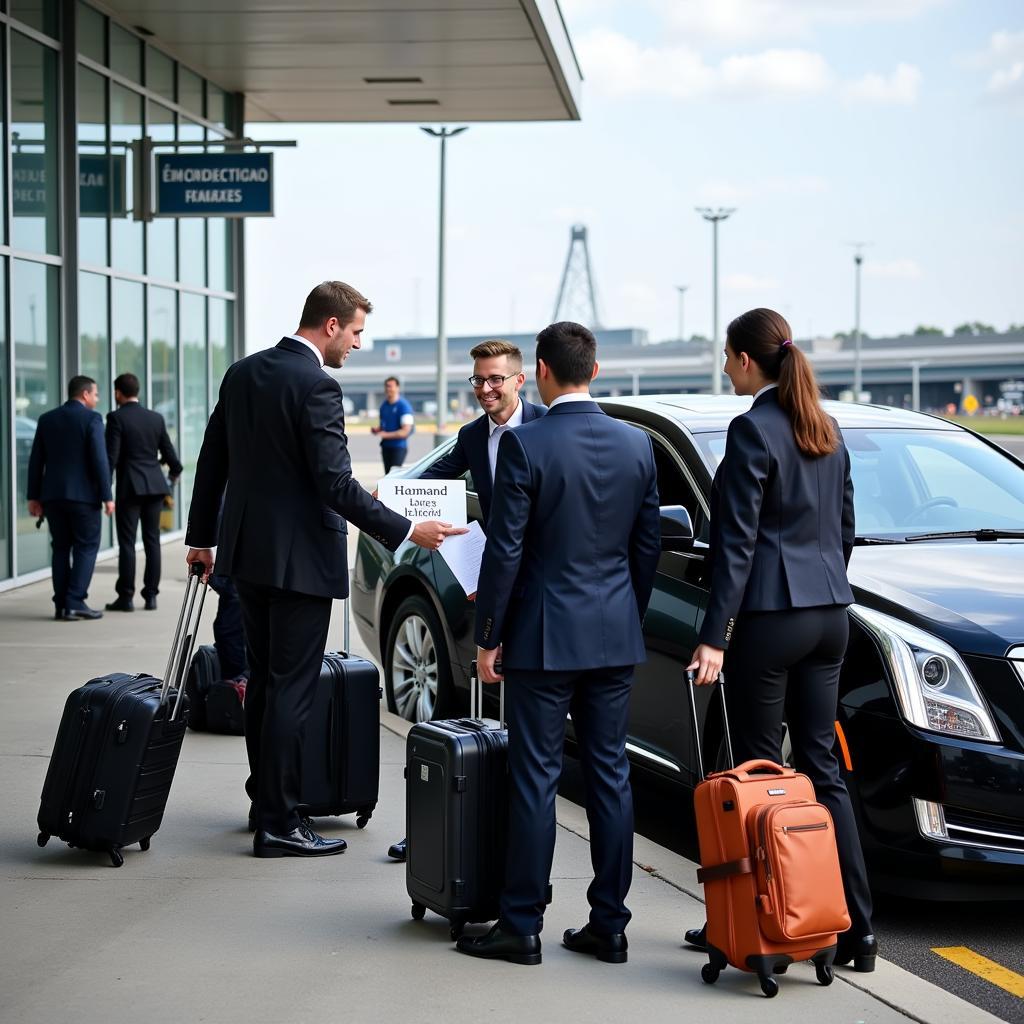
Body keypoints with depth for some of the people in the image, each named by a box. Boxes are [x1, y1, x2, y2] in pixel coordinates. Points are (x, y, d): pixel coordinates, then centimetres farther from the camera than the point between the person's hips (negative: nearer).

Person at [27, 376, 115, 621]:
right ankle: (75, 601, -7)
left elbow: (36, 460, 9)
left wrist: (34, 496, 12)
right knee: (86, 547, 2)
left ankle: (61, 605, 7)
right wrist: (107, 496, -10)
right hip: (83, 495, -5)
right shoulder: (91, 418, -6)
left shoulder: (46, 419, 10)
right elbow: (99, 459, -12)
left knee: (61, 548, 11)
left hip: (52, 495, 5)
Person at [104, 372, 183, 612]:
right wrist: (175, 471, 32)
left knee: (126, 543, -1)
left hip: (129, 487, -5)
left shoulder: (116, 418, -7)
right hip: (155, 486, 5)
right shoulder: (156, 418, 7)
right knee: (152, 541, 7)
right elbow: (168, 451, 11)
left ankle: (126, 597, 0)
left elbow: (111, 456, -12)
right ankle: (151, 595, 8)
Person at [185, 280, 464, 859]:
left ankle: (267, 800, 29)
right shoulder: (316, 386, -18)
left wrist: (201, 536, 21)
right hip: (299, 558, -9)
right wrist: (406, 533, -18)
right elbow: (336, 485, -22)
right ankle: (279, 824, 1)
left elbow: (213, 462, 13)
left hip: (248, 551, 9)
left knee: (265, 681, 18)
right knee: (292, 690, -3)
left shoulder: (243, 373, 8)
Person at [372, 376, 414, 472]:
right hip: (386, 446, 7)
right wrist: (377, 429, 1)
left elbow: (405, 431, -16)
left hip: (399, 447, -7)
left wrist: (386, 435, -20)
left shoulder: (404, 406, -12)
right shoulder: (384, 405, 11)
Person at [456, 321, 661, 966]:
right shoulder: (637, 445, 3)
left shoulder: (525, 445, -12)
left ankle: (522, 927, 6)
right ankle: (609, 925, 14)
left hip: (543, 637, -5)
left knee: (535, 779, 0)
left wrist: (488, 636, -4)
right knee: (610, 775, 9)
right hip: (615, 636, 5)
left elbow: (505, 549, -12)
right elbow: (648, 545, 9)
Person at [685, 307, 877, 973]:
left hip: (771, 617, -8)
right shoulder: (827, 429, 12)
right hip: (829, 614, 8)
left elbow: (736, 542, -15)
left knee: (759, 769, 1)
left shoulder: (753, 431, -12)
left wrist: (714, 636, -15)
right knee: (821, 766, 10)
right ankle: (857, 927, 9)